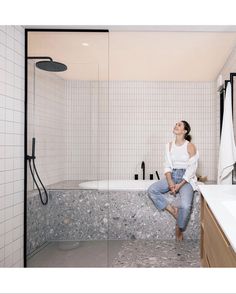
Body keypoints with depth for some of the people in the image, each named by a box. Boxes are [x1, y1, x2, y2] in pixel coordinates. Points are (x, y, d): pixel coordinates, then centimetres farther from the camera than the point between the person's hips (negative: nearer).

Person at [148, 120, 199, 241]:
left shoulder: (190, 146, -7)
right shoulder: (169, 145, 6)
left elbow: (192, 168, -10)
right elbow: (167, 166, 3)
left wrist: (180, 185, -18)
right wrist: (170, 182, -13)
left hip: (186, 178, -4)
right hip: (172, 176, 4)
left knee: (185, 206, -26)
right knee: (151, 190, -20)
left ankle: (179, 229, 4)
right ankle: (173, 210, -6)